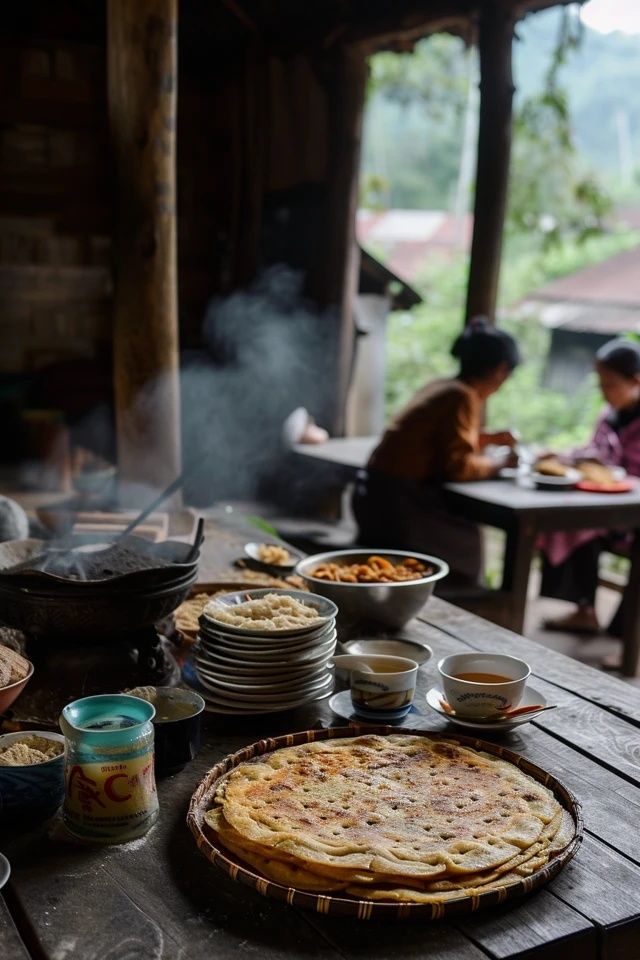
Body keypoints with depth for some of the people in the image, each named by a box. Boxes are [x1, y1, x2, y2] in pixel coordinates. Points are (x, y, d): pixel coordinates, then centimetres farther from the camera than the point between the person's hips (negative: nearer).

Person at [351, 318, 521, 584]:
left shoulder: (440, 387, 12)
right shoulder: (463, 397, -15)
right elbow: (458, 465, -19)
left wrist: (490, 439, 22)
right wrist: (500, 463, -4)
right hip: (395, 501, -9)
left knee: (460, 533, 20)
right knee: (465, 543, 9)